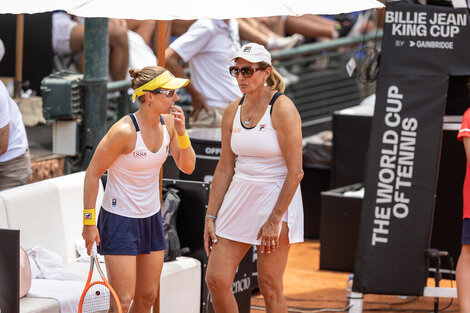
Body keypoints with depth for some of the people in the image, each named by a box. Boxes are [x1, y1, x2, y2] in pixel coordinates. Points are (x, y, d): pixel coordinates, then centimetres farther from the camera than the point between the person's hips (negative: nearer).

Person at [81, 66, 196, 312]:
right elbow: (92, 173, -15)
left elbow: (187, 167, 2)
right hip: (119, 220, -7)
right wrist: (89, 221, -15)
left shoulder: (168, 122, -4)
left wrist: (181, 133, -15)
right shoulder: (125, 130, -23)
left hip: (151, 218, 7)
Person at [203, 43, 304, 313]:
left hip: (277, 198, -6)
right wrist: (211, 217, 8)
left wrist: (274, 220, -17)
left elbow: (295, 171, -15)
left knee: (270, 287, -1)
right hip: (238, 199, 6)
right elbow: (225, 168, 12)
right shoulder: (233, 111, 7)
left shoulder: (282, 108, -13)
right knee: (216, 280, -1)